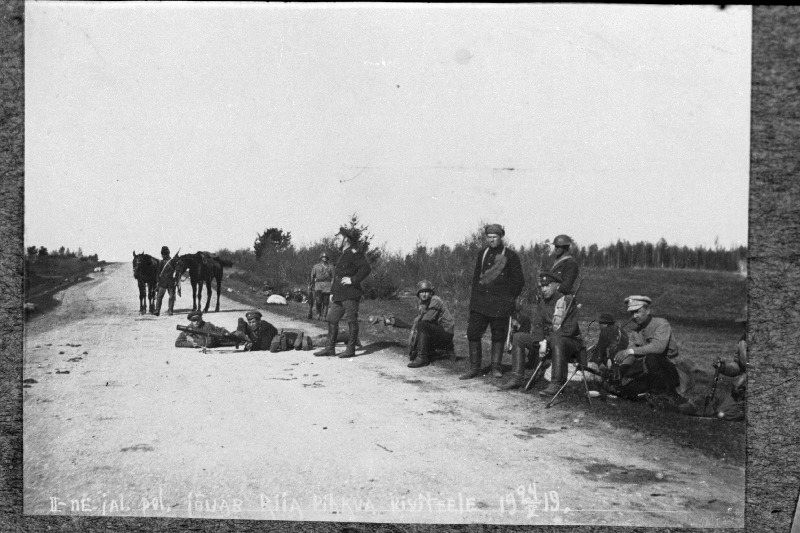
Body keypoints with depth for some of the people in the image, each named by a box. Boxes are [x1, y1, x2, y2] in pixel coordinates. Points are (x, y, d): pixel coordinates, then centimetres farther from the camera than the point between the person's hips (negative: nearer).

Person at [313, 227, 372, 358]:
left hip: (350, 294, -10)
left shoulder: (354, 253, -10)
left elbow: (366, 268, -22)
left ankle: (350, 349, 4)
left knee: (351, 320, -2)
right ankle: (330, 348, 13)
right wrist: (333, 292, 20)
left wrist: (353, 280, -20)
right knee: (332, 319, 8)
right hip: (340, 295, 10)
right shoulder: (344, 254, 20)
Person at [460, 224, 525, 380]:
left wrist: (510, 298, 0)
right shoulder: (482, 254, 13)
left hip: (500, 302, -3)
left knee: (498, 335, 3)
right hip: (480, 301, 4)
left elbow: (518, 281, 4)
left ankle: (496, 367, 15)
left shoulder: (510, 256, 1)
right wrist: (475, 295, 11)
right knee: (473, 332, -3)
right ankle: (474, 368, 4)